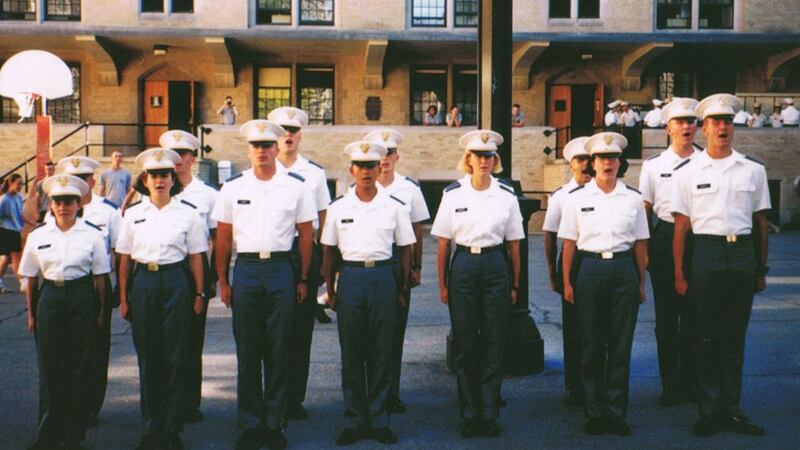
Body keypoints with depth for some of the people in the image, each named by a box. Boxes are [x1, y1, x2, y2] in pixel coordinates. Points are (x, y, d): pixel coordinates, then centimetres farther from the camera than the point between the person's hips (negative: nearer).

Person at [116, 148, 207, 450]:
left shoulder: (188, 213, 3)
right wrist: (123, 298, 6)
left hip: (175, 283, -2)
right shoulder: (133, 214, 7)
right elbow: (125, 259, 8)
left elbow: (196, 258, 4)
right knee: (147, 355, 6)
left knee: (176, 356, 0)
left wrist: (199, 294, 1)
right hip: (143, 282, 2)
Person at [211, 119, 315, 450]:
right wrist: (223, 281, 4)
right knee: (247, 351, 6)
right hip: (246, 270, 1)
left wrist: (303, 279, 4)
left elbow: (306, 234, 6)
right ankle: (250, 423, 17)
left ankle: (274, 422, 17)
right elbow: (223, 237, 8)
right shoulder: (232, 187, 6)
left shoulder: (296, 186, 4)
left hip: (281, 270, -1)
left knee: (279, 350, 5)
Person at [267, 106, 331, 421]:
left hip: (304, 251, 1)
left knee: (301, 327, 5)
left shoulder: (315, 173, 8)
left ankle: (295, 397, 15)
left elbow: (322, 219, 10)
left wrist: (324, 259, 5)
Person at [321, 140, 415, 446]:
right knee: (351, 354, 5)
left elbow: (405, 250, 8)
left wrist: (403, 290, 5)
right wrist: (330, 289, 6)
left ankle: (379, 420, 17)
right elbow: (329, 251, 9)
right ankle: (355, 420, 17)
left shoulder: (394, 207, 4)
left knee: (382, 353, 4)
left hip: (383, 277, 0)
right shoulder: (338, 208, 5)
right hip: (350, 277, 1)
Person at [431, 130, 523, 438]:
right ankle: (469, 414, 16)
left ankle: (490, 414, 15)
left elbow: (513, 245, 7)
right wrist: (442, 284, 2)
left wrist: (515, 284, 7)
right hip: (463, 267, 0)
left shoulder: (507, 196, 3)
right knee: (465, 345, 4)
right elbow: (443, 244, 4)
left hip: (495, 268, 0)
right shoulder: (453, 194, 2)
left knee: (494, 344, 3)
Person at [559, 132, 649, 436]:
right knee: (591, 345, 5)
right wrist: (567, 282, -1)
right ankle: (594, 413, 15)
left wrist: (641, 283, 7)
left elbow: (640, 244, 8)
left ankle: (616, 412, 14)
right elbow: (569, 243, 3)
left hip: (623, 270, 1)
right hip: (589, 270, -1)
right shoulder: (577, 198, 2)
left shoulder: (633, 198, 6)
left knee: (621, 345, 4)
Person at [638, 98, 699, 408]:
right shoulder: (653, 166, 6)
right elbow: (644, 210, 6)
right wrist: (645, 250, 2)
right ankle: (670, 385, 15)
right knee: (666, 315, 6)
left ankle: (692, 382, 17)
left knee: (693, 315, 4)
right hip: (665, 239, 0)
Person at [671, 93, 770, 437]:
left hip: (743, 253, 2)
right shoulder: (689, 173, 2)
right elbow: (681, 227, 1)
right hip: (706, 252, -2)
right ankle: (709, 411, 13)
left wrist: (761, 269, 10)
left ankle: (731, 409, 19)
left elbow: (760, 223, 11)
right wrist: (679, 274, -2)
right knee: (707, 337, 3)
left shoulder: (753, 170, 8)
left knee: (735, 337, 9)